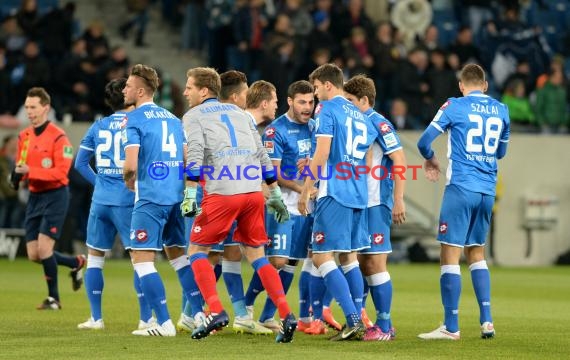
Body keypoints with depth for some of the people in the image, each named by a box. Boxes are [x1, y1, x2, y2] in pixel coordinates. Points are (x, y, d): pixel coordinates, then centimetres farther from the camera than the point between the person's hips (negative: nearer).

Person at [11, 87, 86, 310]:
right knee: (33, 255, 4)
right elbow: (20, 166, 18)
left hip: (55, 195, -7)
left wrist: (30, 171, -26)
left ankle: (53, 298, 3)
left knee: (44, 248, -13)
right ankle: (76, 263, 30)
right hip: (34, 196, 7)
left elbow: (60, 172, -20)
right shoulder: (24, 137, 9)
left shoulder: (58, 137, -13)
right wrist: (17, 176, -5)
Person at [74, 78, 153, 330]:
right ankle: (146, 318, 0)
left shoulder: (98, 126, 8)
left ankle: (96, 318, 14)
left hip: (101, 199, 4)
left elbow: (80, 163, 10)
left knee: (95, 256, 14)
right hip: (128, 201, -4)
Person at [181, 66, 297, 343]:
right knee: (256, 255, 13)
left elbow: (195, 154, -10)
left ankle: (216, 311, -9)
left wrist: (190, 194, -13)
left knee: (197, 250, 8)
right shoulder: (238, 113, 23)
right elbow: (262, 155, 21)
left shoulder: (193, 116, 7)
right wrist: (275, 194, 25)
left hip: (222, 194, -5)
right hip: (253, 191, 5)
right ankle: (286, 315, -1)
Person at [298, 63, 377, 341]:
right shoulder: (359, 115, 18)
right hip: (359, 194, 8)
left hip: (334, 192, -8)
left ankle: (353, 320, -17)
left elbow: (322, 154, -13)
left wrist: (305, 191, -10)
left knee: (321, 257, -7)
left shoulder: (327, 109, -5)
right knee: (349, 257, 14)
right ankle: (357, 322, 10)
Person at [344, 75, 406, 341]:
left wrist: (398, 199, -19)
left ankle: (384, 327, -2)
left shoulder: (378, 124, -11)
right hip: (358, 204, 8)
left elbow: (399, 160, -15)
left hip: (376, 204, -8)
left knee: (374, 263, -7)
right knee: (362, 265, 10)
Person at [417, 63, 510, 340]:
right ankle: (486, 321, 10)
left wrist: (431, 159, 15)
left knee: (450, 254, -3)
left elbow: (424, 142, -5)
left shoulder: (454, 106, -3)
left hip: (461, 187, -5)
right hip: (487, 190, 5)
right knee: (476, 253, 18)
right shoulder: (501, 110, 11)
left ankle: (451, 327, -5)